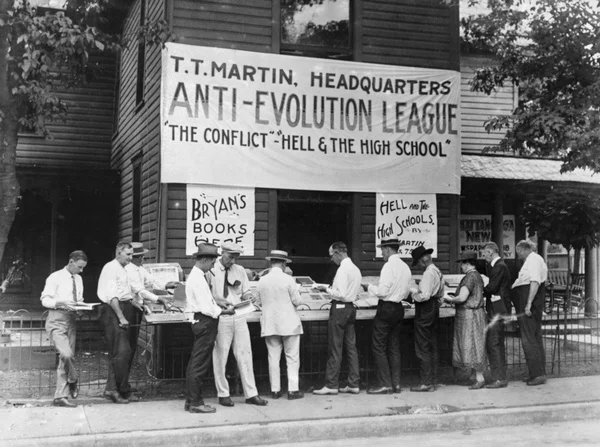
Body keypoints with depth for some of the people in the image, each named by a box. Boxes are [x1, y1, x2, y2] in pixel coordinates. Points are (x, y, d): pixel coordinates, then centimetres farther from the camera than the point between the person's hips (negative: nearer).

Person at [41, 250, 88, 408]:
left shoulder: (78, 279, 12)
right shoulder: (55, 277, -7)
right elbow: (45, 300, -8)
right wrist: (61, 303, -24)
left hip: (70, 321, 7)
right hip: (57, 322, -6)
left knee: (66, 358, 5)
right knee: (66, 354, -22)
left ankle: (60, 397, 10)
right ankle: (72, 382, 5)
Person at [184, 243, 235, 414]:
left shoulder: (195, 276, 13)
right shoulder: (198, 279, -18)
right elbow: (206, 308, -21)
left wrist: (220, 307, 8)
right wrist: (224, 311, -10)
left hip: (201, 322, 10)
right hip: (205, 322, -10)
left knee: (194, 363, 14)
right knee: (200, 365, -3)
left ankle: (190, 400, 22)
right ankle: (196, 403, 4)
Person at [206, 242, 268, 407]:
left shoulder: (240, 270, 11)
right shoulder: (211, 271, -4)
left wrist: (247, 296, -6)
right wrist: (218, 301, -20)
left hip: (239, 317, 4)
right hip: (220, 317, -4)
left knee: (245, 354, 5)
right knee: (220, 356, 3)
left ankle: (251, 394, 11)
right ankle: (223, 394, 16)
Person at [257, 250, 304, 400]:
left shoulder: (262, 281, -1)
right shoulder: (288, 280, -12)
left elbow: (259, 302, 9)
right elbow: (297, 301, -9)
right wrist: (296, 291, 11)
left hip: (269, 324, 3)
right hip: (289, 324, -3)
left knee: (273, 358, 9)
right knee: (292, 358, 5)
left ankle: (275, 390, 12)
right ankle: (293, 390, 4)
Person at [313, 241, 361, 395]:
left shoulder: (343, 269, -15)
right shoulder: (355, 268, 14)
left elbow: (340, 294, -21)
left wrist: (327, 289, -8)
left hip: (340, 308, -9)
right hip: (351, 307, 9)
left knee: (335, 349, -3)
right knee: (351, 347, 10)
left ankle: (331, 385, 1)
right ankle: (353, 384, 13)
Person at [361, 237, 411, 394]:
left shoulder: (389, 266, -15)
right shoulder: (405, 267, 9)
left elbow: (383, 291, -19)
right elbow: (406, 293, 14)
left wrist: (369, 287, -3)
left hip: (386, 308, -8)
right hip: (399, 308, 8)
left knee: (378, 346, -1)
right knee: (394, 347, 12)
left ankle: (384, 384, -2)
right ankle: (396, 383, 14)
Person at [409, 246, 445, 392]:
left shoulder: (428, 273, -17)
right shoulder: (437, 272, 15)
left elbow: (424, 295, -25)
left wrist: (413, 294, -7)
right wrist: (416, 291, 14)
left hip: (425, 311, -10)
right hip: (434, 309, 10)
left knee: (423, 349, -5)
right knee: (432, 347, 13)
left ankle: (426, 383, -3)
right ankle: (433, 380, 19)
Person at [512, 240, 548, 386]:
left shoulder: (533, 259, -13)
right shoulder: (535, 259, 18)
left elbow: (535, 282, -24)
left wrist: (528, 304, -28)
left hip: (528, 308, -11)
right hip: (534, 308, 11)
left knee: (528, 340, -7)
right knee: (536, 339, 15)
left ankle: (538, 374, -5)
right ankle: (539, 373, 22)